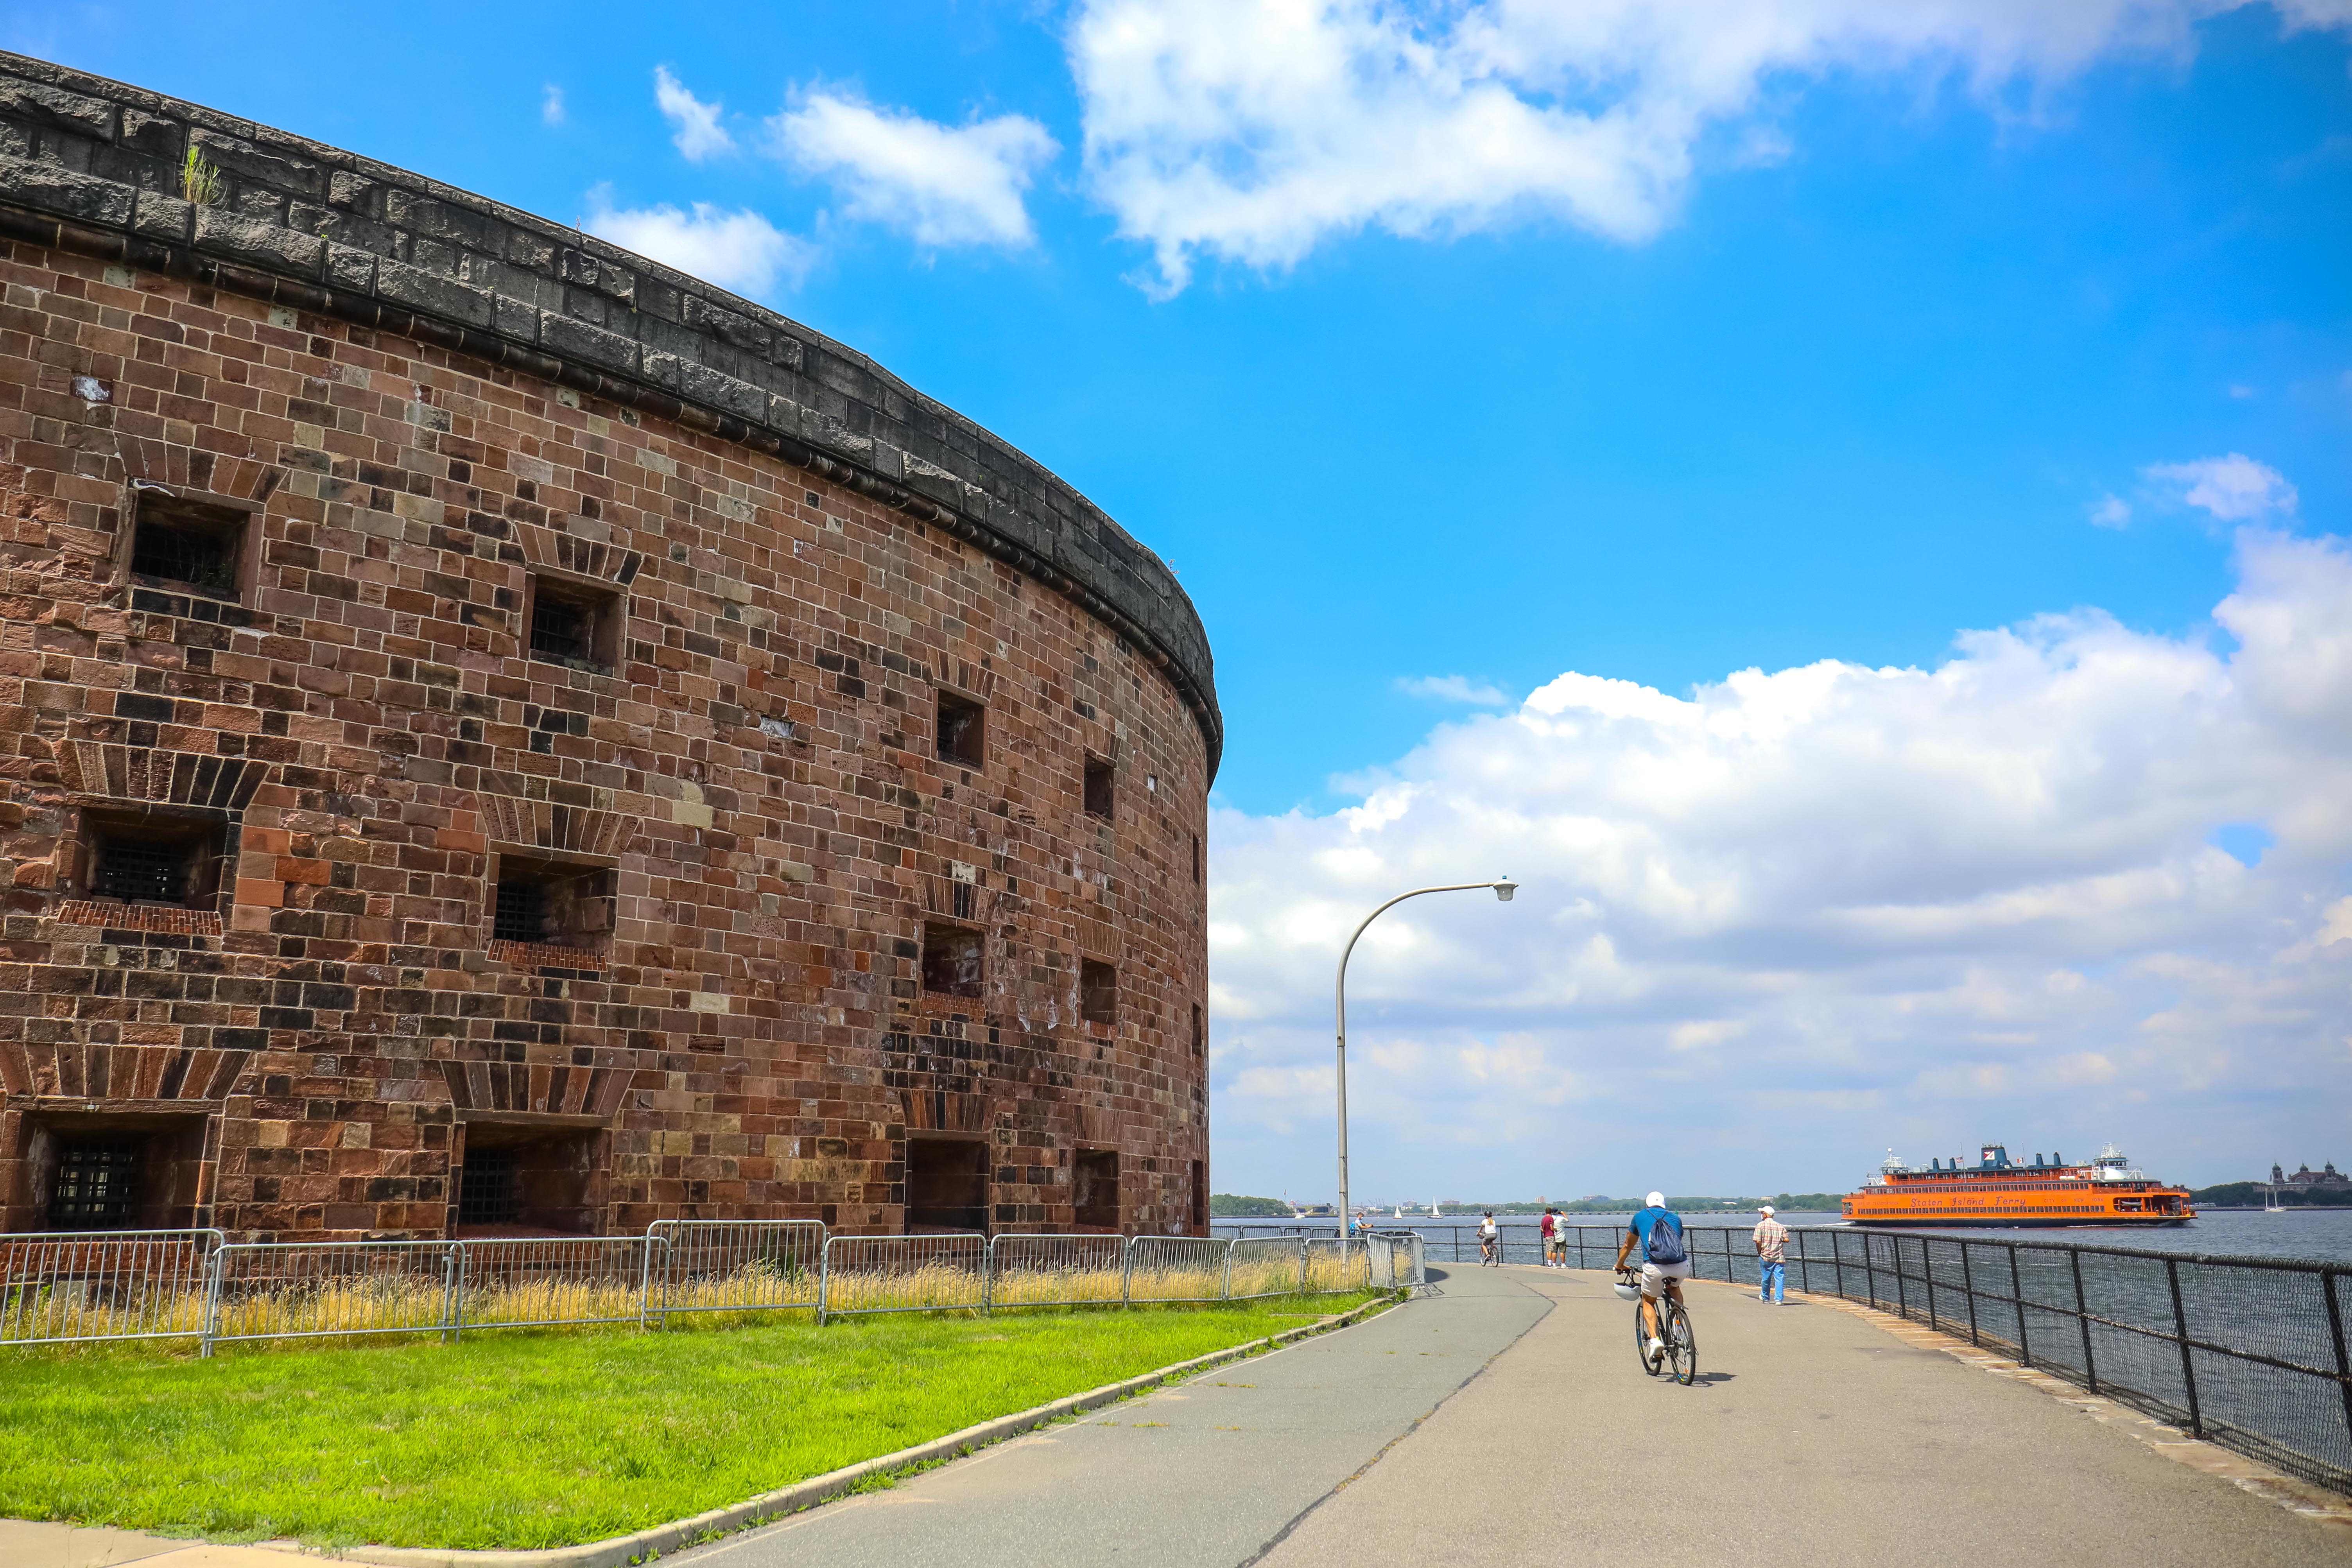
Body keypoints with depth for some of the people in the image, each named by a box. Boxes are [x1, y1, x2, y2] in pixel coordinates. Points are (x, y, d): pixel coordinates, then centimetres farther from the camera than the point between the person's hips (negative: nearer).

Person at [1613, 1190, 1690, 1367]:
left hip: (1655, 1268, -2)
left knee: (1648, 1301, 23)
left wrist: (1620, 1265, 51)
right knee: (1675, 1288, 36)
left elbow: (1627, 1246, 34)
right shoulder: (1675, 1218, 25)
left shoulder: (1640, 1217, 22)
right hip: (1681, 1266, 2)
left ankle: (1655, 1339, 2)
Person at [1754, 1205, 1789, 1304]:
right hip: (1779, 1257, 2)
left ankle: (1765, 1298, 29)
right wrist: (1778, 1239, 16)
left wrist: (1759, 1253, 3)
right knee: (1779, 1278, 0)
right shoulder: (1780, 1226, 6)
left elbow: (1758, 1241, -11)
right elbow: (1787, 1240, -2)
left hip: (1765, 1256, -2)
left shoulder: (1761, 1225, -4)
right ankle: (1779, 1299, -9)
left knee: (1766, 1278, 11)